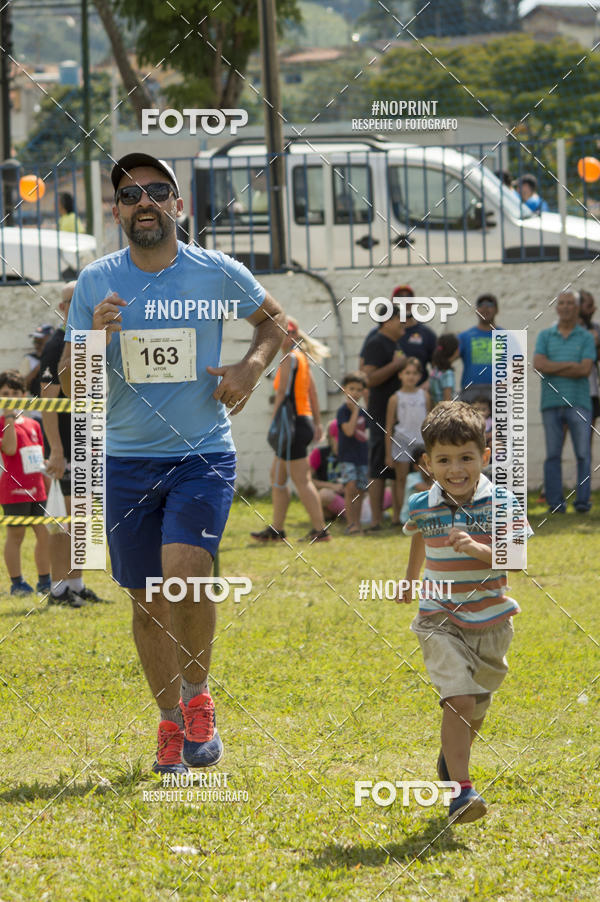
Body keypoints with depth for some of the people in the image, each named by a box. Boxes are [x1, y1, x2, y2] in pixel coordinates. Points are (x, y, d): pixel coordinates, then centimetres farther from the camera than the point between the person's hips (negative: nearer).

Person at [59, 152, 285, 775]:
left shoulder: (218, 273, -2)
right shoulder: (96, 283, 0)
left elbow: (274, 320, 18)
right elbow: (69, 383, 1)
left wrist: (251, 366, -2)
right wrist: (94, 341, -20)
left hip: (204, 454, -2)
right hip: (127, 460, 2)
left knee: (184, 572, -23)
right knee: (146, 599, 6)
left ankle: (198, 692, 0)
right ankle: (171, 720, 24)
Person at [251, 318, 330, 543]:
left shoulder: (290, 358, -12)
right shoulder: (303, 358, 16)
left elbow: (282, 394, -17)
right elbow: (312, 392, 19)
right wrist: (317, 423, 20)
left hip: (294, 423, -10)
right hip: (305, 421, 10)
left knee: (302, 481, -7)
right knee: (277, 476, 16)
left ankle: (320, 530, -7)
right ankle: (276, 530, 20)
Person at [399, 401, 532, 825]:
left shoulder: (502, 504, -12)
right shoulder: (421, 507, -5)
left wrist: (478, 549, -36)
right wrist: (410, 582, 36)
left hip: (491, 621, 1)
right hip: (441, 619, -1)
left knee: (476, 707, 19)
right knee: (459, 698, -20)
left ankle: (453, 758, 49)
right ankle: (461, 790, -23)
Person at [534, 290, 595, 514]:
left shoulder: (586, 338, 8)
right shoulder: (545, 336, 12)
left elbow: (585, 370, -6)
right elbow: (538, 365, -3)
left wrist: (553, 369, -6)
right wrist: (570, 365, -8)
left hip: (578, 401, -1)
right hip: (551, 402, 1)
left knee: (583, 453, -7)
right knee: (553, 454, -1)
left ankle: (583, 500, -4)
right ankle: (555, 502, 2)